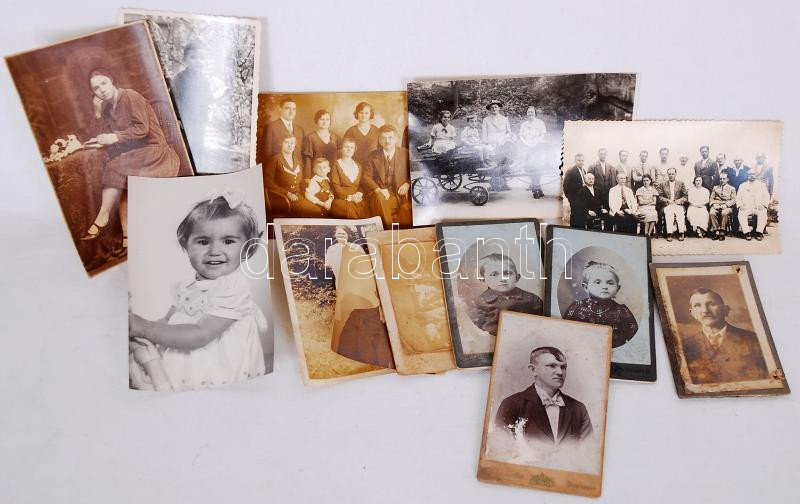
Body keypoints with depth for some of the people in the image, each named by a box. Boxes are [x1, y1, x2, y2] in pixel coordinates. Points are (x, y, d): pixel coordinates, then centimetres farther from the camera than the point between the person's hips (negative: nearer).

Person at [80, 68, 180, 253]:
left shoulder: (131, 97, -8)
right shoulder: (108, 108, 15)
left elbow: (143, 128, -16)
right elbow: (108, 138, 7)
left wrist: (116, 138, -20)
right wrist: (98, 114, 1)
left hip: (154, 151, -7)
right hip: (134, 153, 7)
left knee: (117, 166, -25)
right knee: (121, 184, -14)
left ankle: (102, 217, -17)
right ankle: (128, 238, -15)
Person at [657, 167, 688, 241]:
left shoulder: (681, 183, 16)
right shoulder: (663, 184, 15)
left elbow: (685, 196, 13)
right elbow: (660, 197, 8)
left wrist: (680, 200, -7)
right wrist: (667, 200, -8)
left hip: (678, 205, 1)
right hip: (667, 205, -1)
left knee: (680, 213, -33)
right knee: (669, 213, -34)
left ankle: (681, 233, -32)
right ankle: (669, 233, -37)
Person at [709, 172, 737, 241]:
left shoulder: (732, 188, 15)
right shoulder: (715, 187, 22)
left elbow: (733, 200, 3)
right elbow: (711, 198, 15)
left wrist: (725, 205, -14)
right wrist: (714, 204, -8)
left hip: (727, 207, -2)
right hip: (716, 206, 2)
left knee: (724, 213, -38)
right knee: (711, 213, -33)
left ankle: (722, 232, -28)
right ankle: (716, 231, -26)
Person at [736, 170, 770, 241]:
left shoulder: (762, 185, 17)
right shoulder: (742, 186, 19)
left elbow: (766, 197, 10)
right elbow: (738, 198, 13)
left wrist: (763, 205, -9)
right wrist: (740, 205, -7)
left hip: (759, 207, 0)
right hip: (746, 207, 1)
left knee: (763, 213, -34)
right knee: (741, 214, -32)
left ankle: (759, 232, -29)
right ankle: (747, 232, -29)